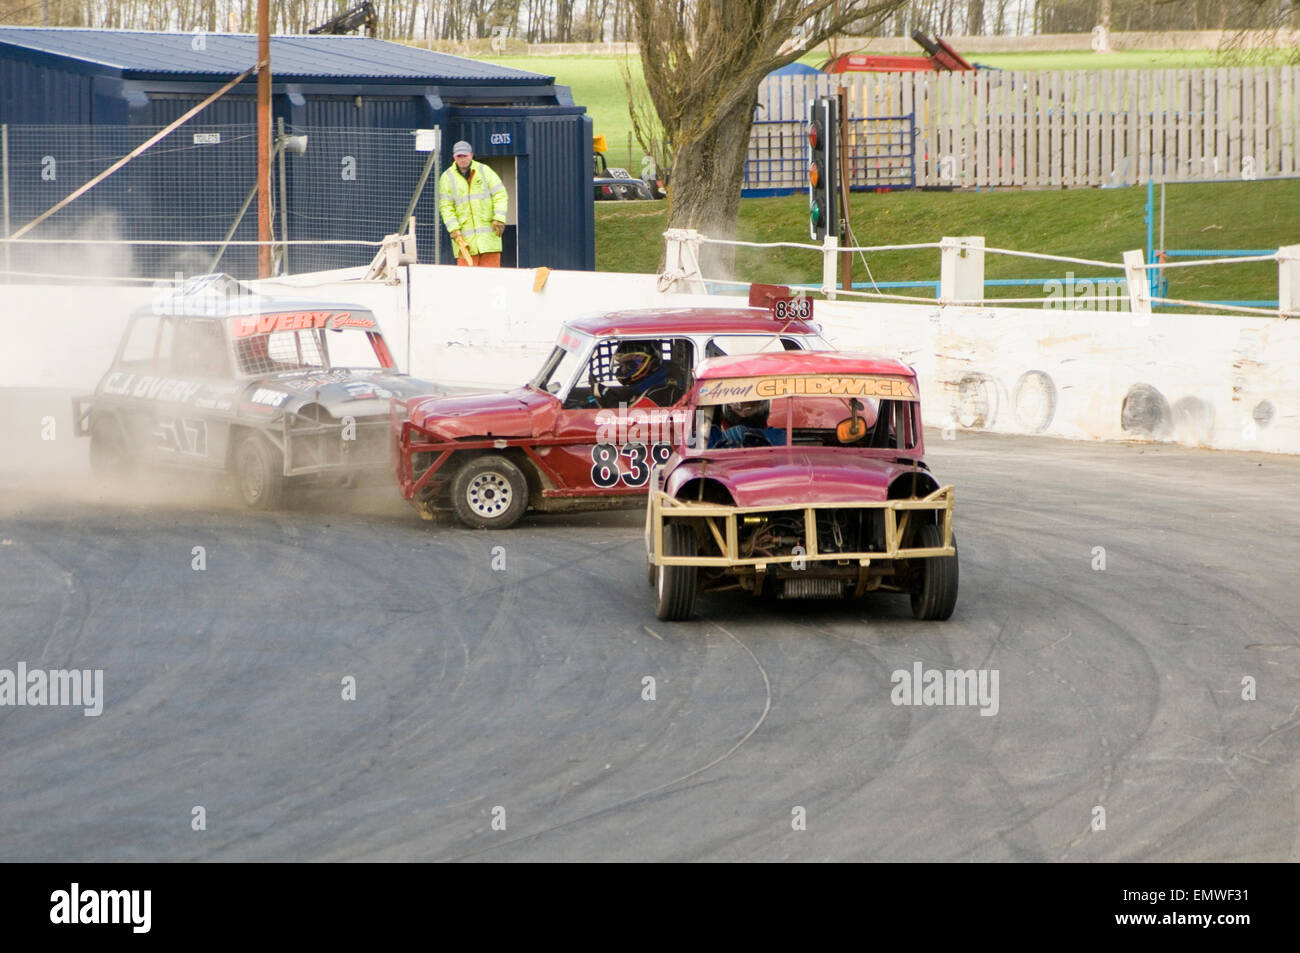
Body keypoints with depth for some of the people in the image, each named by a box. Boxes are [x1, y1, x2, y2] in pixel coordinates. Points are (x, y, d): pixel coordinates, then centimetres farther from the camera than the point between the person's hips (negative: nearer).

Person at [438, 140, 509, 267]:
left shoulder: (484, 171, 6)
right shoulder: (447, 178, 5)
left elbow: (500, 195, 5)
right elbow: (446, 207, 3)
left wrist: (499, 218, -7)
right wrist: (454, 229, -8)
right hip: (465, 236, -1)